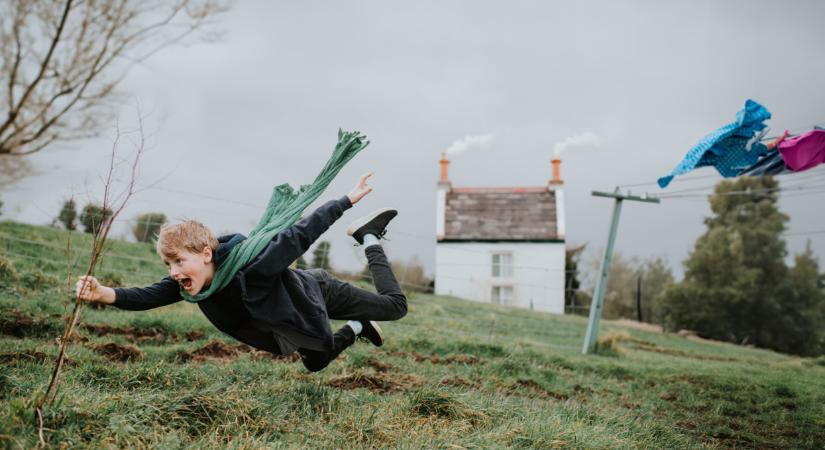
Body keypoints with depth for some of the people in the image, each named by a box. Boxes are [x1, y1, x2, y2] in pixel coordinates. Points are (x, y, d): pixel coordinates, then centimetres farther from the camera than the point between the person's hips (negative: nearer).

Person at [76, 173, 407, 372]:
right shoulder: (187, 282, -24)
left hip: (318, 292, -6)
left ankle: (368, 237, 26)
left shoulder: (252, 266, -45)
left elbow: (302, 235, -40)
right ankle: (358, 327, 51)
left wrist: (349, 200, -34)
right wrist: (104, 294, -51)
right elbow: (148, 296, -32)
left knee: (395, 305, 12)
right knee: (315, 364, 30)